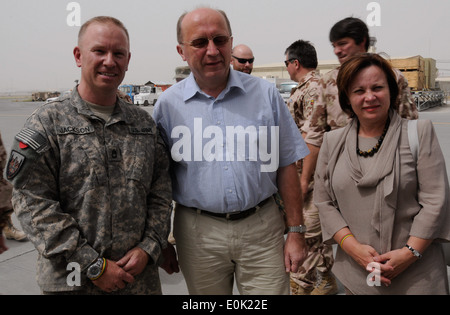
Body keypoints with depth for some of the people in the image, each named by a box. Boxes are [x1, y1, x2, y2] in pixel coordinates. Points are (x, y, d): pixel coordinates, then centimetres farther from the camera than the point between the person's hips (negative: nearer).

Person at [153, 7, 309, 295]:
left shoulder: (265, 94, -1)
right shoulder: (168, 104, -1)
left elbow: (286, 166, 2)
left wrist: (296, 231, 0)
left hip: (262, 228, 0)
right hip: (198, 232, 1)